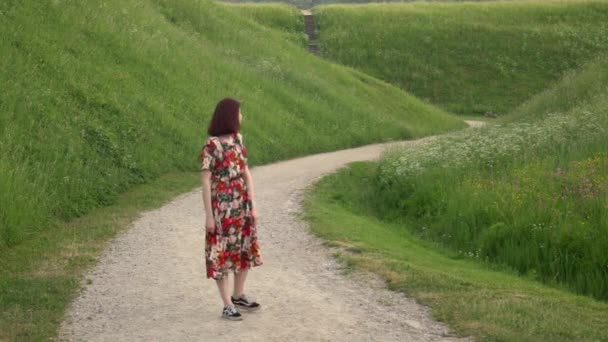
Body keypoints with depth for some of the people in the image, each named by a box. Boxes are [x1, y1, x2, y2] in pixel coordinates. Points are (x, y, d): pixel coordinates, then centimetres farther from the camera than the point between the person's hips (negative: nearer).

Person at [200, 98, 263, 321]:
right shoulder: (211, 146, -14)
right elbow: (205, 181, -14)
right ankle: (228, 306, 6)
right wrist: (209, 215, -15)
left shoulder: (237, 141, 7)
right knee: (222, 253, 0)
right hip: (222, 208, -7)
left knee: (245, 249, 15)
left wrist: (252, 205, 5)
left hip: (242, 206, 8)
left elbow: (247, 173, 9)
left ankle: (238, 296, 31)